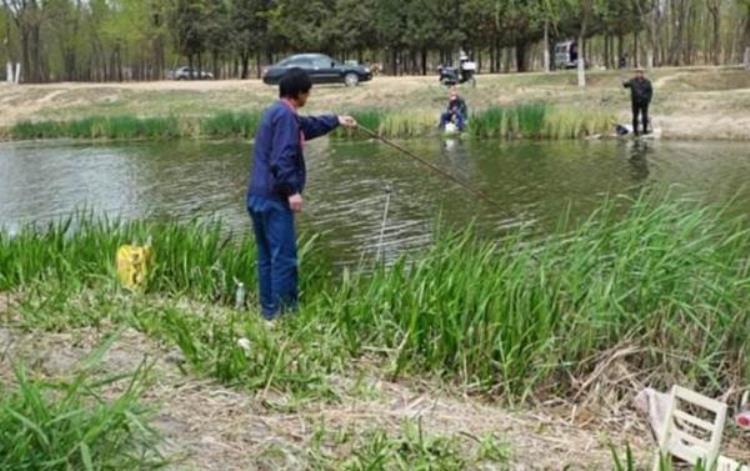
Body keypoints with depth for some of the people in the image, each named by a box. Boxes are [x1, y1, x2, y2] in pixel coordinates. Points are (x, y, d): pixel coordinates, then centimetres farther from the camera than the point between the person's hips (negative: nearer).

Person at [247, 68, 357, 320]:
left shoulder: (275, 113, 19)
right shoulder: (285, 115, -13)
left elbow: (308, 125, 37)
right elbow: (281, 158, -22)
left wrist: (336, 120, 48)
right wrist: (292, 190, -21)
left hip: (258, 196, 10)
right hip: (274, 199, -10)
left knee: (267, 257, 12)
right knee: (284, 258, -7)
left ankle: (269, 311, 17)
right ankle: (283, 312, -5)